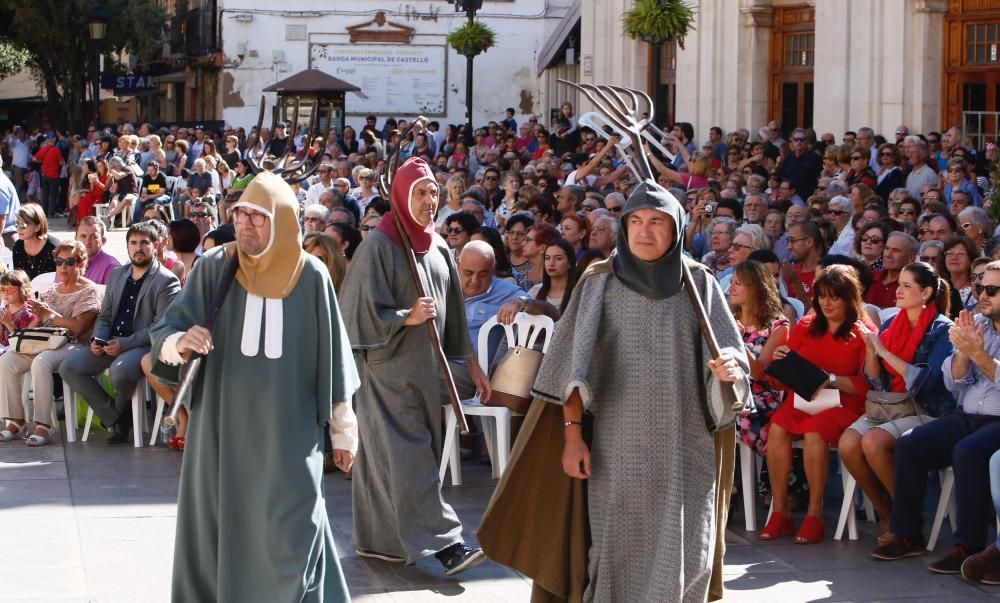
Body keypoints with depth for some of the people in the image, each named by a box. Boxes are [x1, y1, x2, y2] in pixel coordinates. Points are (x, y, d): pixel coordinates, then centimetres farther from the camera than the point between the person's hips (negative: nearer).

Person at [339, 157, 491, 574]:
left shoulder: (436, 246, 10)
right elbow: (364, 309, -12)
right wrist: (408, 317, -20)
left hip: (424, 367, 7)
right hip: (388, 368, -7)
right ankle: (444, 543, -12)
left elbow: (452, 308, 16)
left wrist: (471, 363, 16)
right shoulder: (378, 245, -11)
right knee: (408, 454, -8)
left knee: (384, 456, 13)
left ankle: (376, 539, 20)